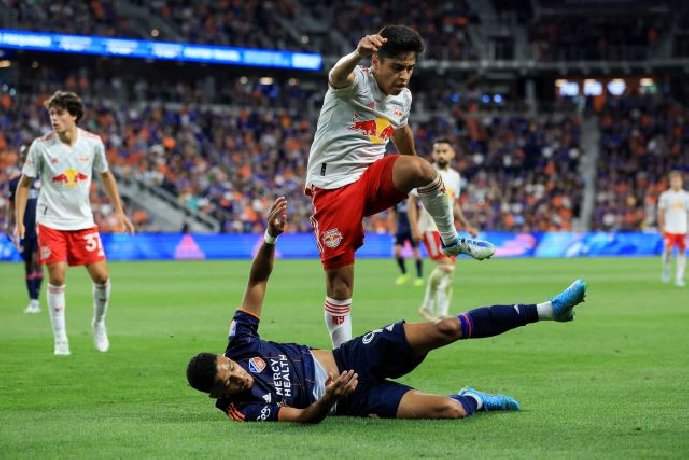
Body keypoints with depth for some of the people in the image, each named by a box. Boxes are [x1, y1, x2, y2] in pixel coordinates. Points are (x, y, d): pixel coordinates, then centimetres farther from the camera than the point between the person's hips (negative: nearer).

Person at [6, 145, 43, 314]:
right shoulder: (16, 180, 6)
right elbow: (12, 205, 13)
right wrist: (9, 225, 7)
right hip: (25, 228, 3)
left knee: (37, 261, -13)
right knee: (28, 265, 8)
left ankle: (35, 301, -13)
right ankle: (32, 301, 15)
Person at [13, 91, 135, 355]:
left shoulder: (93, 143, -5)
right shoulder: (41, 146, -10)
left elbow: (106, 175, 12)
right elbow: (25, 184, -1)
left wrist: (119, 211, 11)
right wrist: (19, 221, -6)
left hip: (83, 221, 2)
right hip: (51, 222, -2)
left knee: (101, 276, -5)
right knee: (56, 278, -7)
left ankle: (99, 324, 22)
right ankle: (60, 339, 5)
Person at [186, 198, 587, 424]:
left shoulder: (238, 348, -7)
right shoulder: (247, 409, -22)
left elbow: (257, 281, -3)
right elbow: (304, 417, -25)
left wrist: (270, 236, -18)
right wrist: (328, 399, -47)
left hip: (349, 357, 5)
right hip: (355, 395, -5)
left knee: (444, 329, -13)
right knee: (448, 410, -25)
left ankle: (546, 309, -1)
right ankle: (472, 400, 13)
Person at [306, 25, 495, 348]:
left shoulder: (403, 97, 7)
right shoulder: (356, 82, -14)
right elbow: (337, 76, -40)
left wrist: (414, 175, 44)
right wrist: (357, 55, -65)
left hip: (373, 177, 4)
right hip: (332, 186, -4)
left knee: (421, 168, -29)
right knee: (339, 281, -7)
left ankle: (451, 241, -8)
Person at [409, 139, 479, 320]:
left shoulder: (455, 176, 13)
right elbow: (412, 200, -7)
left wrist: (466, 225, 14)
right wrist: (414, 228, -15)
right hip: (431, 228, -7)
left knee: (449, 272, 4)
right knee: (446, 266, -18)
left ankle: (442, 315, 11)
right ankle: (427, 307, -5)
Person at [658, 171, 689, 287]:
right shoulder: (665, 195, 0)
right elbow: (661, 213, 2)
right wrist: (661, 227, -3)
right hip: (670, 229, -2)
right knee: (668, 251, -11)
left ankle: (679, 277, 4)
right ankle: (666, 269, 17)